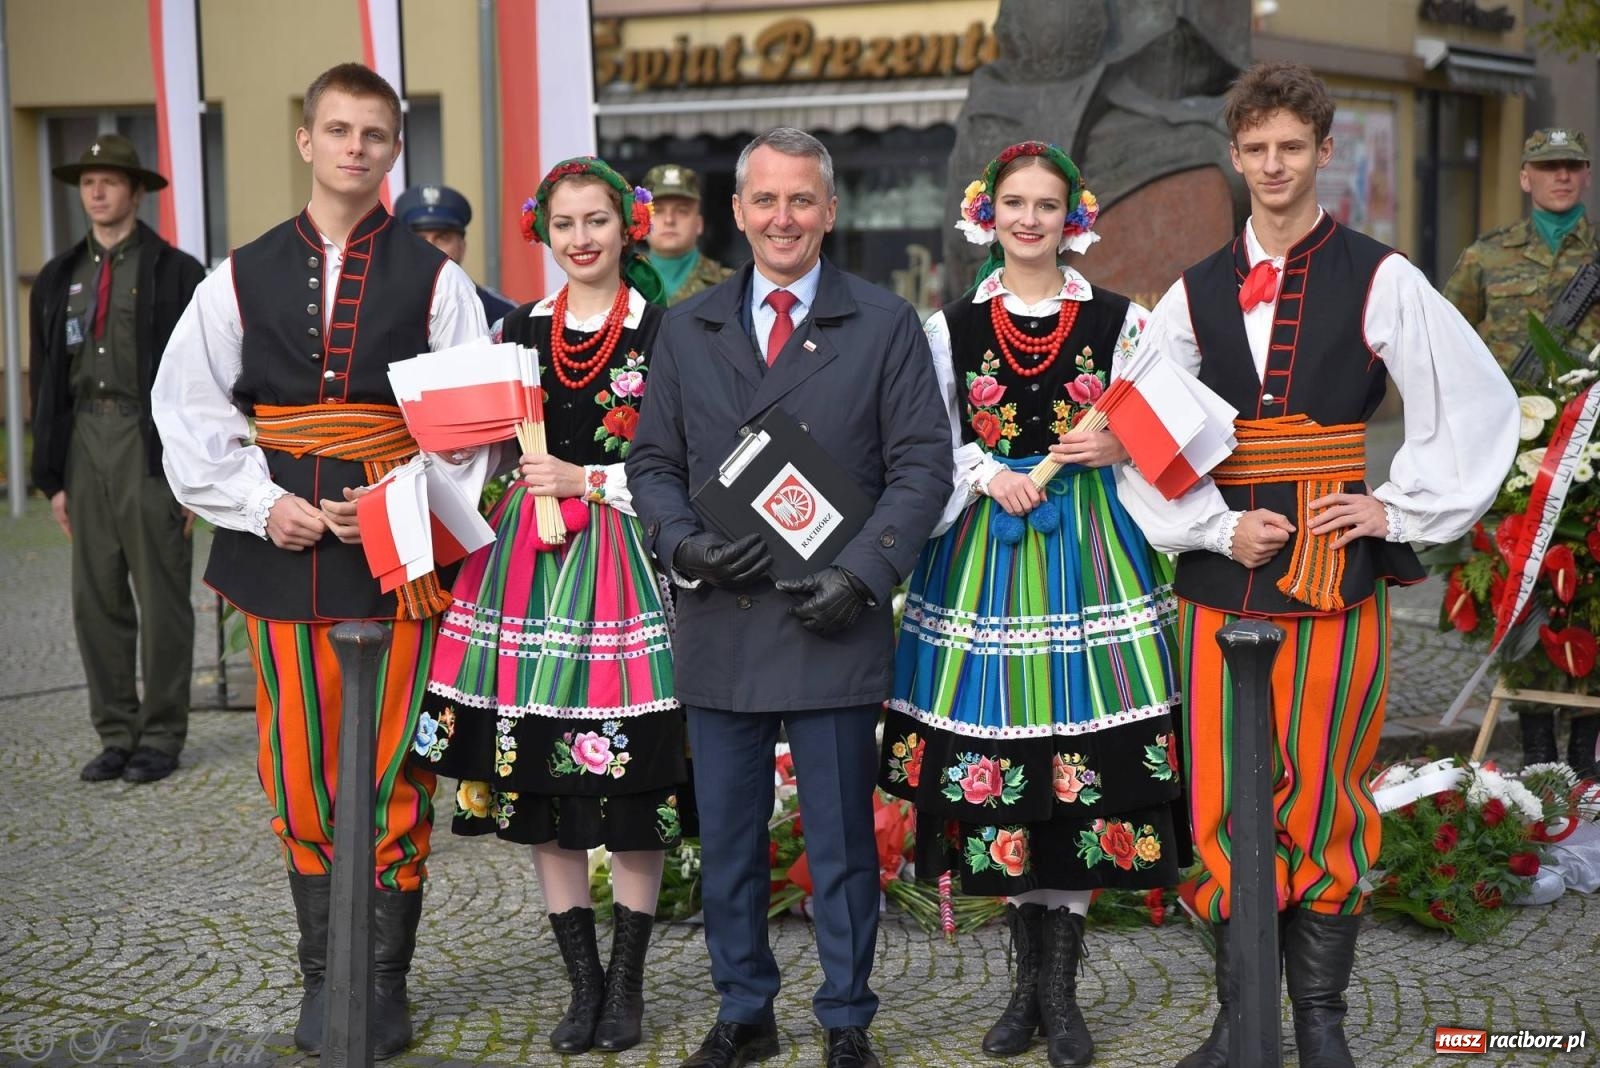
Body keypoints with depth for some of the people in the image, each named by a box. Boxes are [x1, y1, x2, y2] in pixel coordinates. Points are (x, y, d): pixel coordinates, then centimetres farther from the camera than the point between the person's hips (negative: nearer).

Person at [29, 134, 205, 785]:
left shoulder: (175, 273, 0)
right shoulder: (59, 279, 14)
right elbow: (44, 381, 15)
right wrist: (52, 476, 9)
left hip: (151, 444, -5)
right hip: (84, 438, 5)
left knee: (162, 599, -1)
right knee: (96, 601, 6)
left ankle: (161, 737, 8)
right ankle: (116, 734, 15)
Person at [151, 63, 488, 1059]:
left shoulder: (434, 278, 3)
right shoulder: (242, 276, 8)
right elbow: (190, 409, 7)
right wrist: (261, 504, -6)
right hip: (285, 544, 2)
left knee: (394, 774, 2)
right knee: (301, 772, 6)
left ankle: (388, 980, 14)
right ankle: (323, 976, 19)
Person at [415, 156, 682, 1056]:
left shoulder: (664, 330, -1)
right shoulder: (522, 330, 11)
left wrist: (588, 480, -13)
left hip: (629, 561, -4)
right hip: (533, 560, 4)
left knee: (635, 780, -1)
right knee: (537, 780, 4)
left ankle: (628, 982, 13)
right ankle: (584, 980, 17)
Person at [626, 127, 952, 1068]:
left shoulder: (885, 326, 2)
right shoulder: (687, 329, 12)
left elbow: (923, 464, -2)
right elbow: (654, 460, 13)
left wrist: (864, 573, -14)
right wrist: (683, 544, -7)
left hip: (831, 624, -3)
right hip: (719, 626, 3)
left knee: (842, 839, 4)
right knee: (728, 839, 11)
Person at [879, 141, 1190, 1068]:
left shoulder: (1118, 320, 5)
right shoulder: (951, 326, 7)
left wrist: (1117, 448, -12)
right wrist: (987, 474, -10)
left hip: (1089, 553, -1)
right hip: (985, 552, 1)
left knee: (1083, 763, -4)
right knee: (998, 760, 3)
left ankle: (1059, 985, 6)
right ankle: (1033, 976, 17)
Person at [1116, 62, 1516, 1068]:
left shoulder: (1379, 279, 0)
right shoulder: (1195, 294, 9)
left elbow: (1480, 408, -1)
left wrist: (1402, 509, -4)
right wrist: (1217, 529, -4)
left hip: (1337, 570, -3)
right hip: (1220, 572, 3)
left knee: (1324, 796, 1)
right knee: (1222, 800, 4)